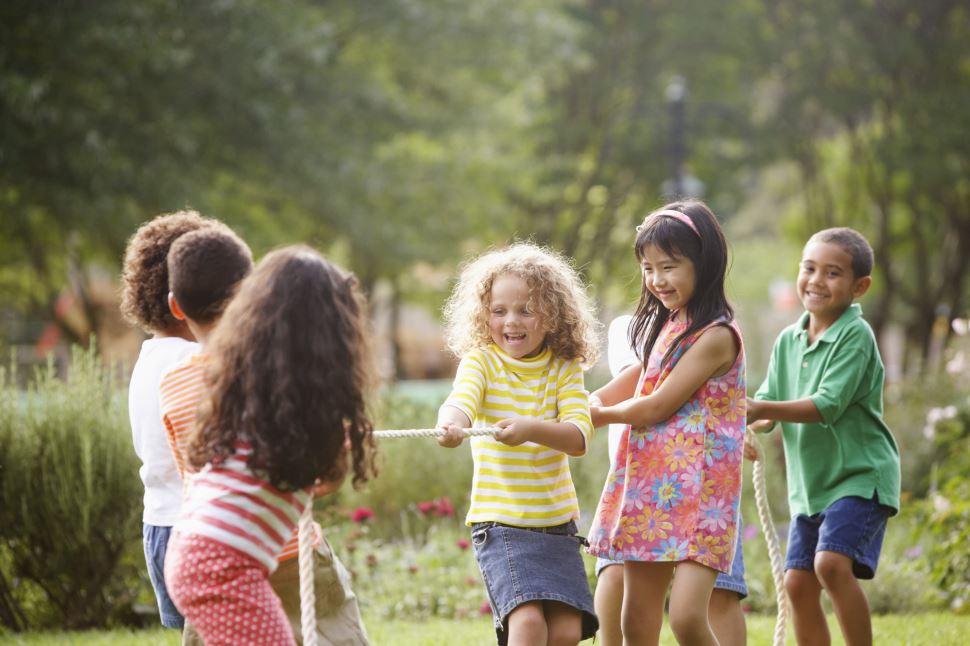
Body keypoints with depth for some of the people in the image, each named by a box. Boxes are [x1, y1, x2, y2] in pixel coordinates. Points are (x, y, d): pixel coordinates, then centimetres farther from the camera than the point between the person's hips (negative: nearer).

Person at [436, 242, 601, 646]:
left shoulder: (564, 369, 1)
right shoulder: (481, 361, -5)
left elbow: (579, 438, -13)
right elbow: (460, 402, -25)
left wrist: (531, 429, -34)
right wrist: (450, 425, -50)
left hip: (557, 521, 3)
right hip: (500, 520, -3)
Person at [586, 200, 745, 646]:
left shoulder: (715, 336, -11)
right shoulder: (665, 327, 15)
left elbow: (657, 407, -13)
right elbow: (636, 380, 28)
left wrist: (601, 415, 2)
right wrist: (590, 404, 10)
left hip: (697, 492, -8)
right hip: (649, 489, 8)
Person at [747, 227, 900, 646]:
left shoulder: (856, 336, -13)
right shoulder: (788, 340, 9)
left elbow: (828, 405, -22)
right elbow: (768, 408, 8)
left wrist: (763, 409, -29)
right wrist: (743, 419, -14)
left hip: (860, 476, -7)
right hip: (810, 483, 7)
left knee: (832, 563, -25)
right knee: (798, 584, 5)